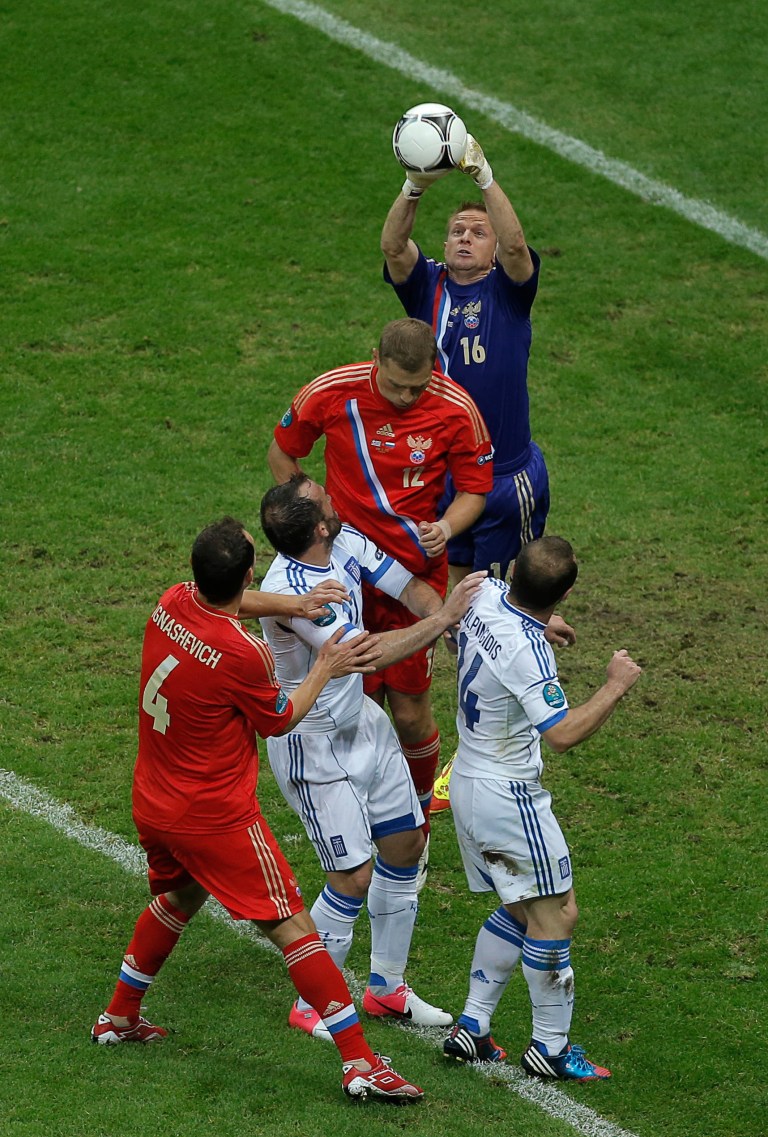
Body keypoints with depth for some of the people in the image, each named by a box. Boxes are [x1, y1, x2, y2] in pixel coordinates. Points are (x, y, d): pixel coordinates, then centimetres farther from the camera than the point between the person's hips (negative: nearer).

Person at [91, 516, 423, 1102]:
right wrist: (325, 669, 5)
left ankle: (119, 1017, 45)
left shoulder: (173, 604, -8)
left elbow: (214, 600, 17)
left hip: (154, 804, 8)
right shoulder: (241, 655, -27)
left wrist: (292, 603, 4)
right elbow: (281, 719, -8)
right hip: (217, 818, -8)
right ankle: (361, 1063, -4)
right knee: (293, 926, -3)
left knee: (177, 898, 33)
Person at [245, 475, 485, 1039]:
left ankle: (387, 987, 32)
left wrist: (460, 621, -22)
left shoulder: (348, 541, -8)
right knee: (353, 877, -6)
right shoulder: (289, 592, -33)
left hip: (363, 722, 9)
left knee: (406, 844, 15)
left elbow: (413, 587, -3)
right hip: (313, 744, -9)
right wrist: (441, 619, -33)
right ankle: (311, 1007, 14)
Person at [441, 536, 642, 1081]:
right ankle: (551, 1047, 7)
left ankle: (471, 1027, 19)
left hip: (469, 784, 9)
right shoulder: (527, 651, -29)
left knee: (521, 910, 18)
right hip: (508, 796, -9)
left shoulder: (486, 596, -3)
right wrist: (615, 687, -21)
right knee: (557, 913, 0)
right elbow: (563, 733, -33)